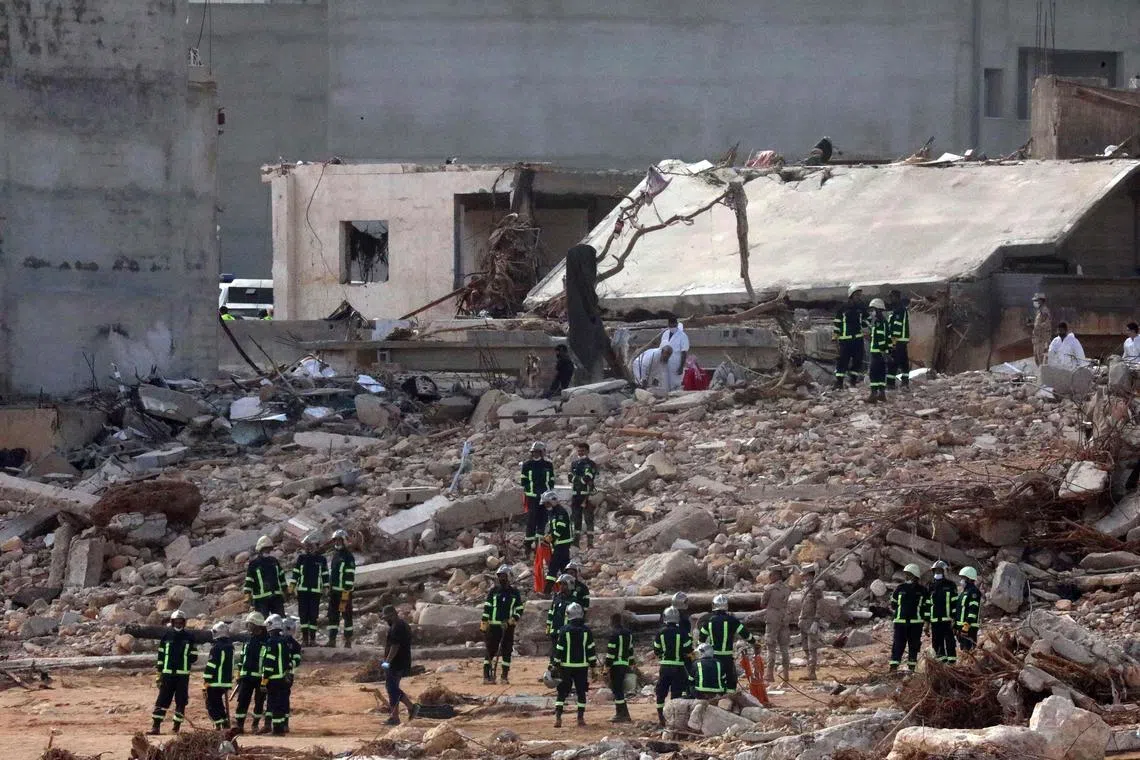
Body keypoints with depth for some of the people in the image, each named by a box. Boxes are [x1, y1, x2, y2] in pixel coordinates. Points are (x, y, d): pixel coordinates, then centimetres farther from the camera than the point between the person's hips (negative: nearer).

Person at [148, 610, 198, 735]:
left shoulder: (188, 637, 5)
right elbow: (160, 655, 10)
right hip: (167, 673, 0)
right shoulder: (167, 636, 7)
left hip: (183, 674, 0)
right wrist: (158, 673, 5)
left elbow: (194, 657, 9)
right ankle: (156, 726, -2)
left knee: (181, 701, 1)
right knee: (162, 700, -3)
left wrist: (184, 660, -7)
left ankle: (177, 727, 8)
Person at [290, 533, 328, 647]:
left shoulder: (321, 559, 4)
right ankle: (304, 637, 5)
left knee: (314, 614, -1)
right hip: (302, 590, 1)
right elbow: (295, 572, 7)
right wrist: (292, 586, 1)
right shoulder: (301, 558, 6)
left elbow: (325, 574, 7)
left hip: (315, 591, -1)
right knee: (303, 614, 0)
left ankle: (312, 638, 4)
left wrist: (325, 588, 4)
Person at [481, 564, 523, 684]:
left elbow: (519, 609, 11)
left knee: (507, 652, 1)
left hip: (508, 625, 1)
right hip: (493, 625, -1)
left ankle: (504, 676, 6)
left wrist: (514, 619, -7)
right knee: (490, 650, -5)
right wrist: (484, 622, -4)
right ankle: (487, 675, -2)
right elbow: (487, 607, 4)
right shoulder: (493, 590, 6)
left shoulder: (514, 592, 7)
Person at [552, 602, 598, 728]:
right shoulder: (586, 631, -2)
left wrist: (556, 663, 5)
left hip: (567, 666, -1)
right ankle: (581, 718, 7)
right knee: (581, 692, 9)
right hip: (582, 666, 1)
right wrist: (593, 664, 7)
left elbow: (559, 649, -4)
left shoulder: (564, 630, -6)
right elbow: (591, 649, 0)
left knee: (562, 691, 4)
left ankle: (558, 716, -7)